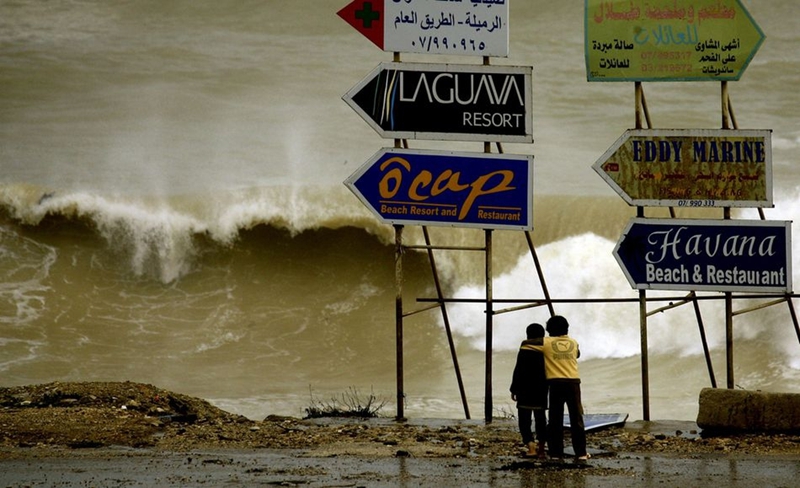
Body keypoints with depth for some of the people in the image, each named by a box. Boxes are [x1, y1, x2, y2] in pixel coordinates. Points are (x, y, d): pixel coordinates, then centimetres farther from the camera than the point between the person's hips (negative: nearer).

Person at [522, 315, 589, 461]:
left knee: (556, 420, 3)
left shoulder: (546, 342, 3)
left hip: (556, 383, -2)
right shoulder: (573, 343, 11)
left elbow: (524, 345, 8)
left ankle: (556, 452, -1)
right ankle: (581, 452, 1)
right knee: (576, 419, 5)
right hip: (573, 382, 2)